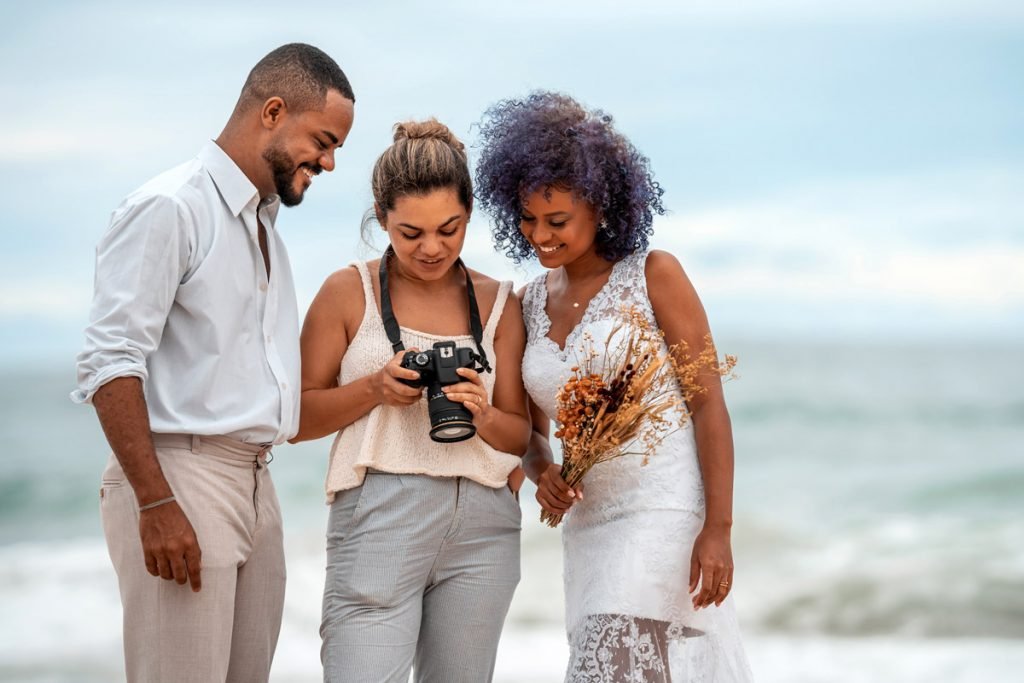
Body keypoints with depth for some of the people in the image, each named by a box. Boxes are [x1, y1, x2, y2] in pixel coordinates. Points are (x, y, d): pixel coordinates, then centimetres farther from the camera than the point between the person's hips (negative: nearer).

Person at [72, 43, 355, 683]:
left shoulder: (264, 222, 20)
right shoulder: (169, 209, -9)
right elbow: (111, 363, -15)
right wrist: (156, 505, -21)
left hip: (255, 482, 9)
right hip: (180, 477, -8)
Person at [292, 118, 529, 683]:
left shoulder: (497, 303, 12)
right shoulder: (349, 292, 4)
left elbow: (519, 437, 11)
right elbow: (297, 418, 4)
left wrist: (481, 414, -10)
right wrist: (374, 388, -12)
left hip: (481, 525, 3)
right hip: (377, 522, -3)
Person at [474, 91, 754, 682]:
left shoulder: (654, 275, -5)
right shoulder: (528, 305, 11)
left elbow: (708, 401, -8)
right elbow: (532, 430, 19)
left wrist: (719, 529, -15)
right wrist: (543, 475, -5)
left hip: (668, 515, -6)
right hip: (590, 526, 6)